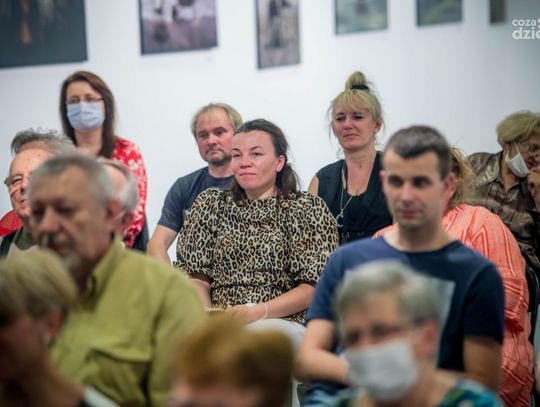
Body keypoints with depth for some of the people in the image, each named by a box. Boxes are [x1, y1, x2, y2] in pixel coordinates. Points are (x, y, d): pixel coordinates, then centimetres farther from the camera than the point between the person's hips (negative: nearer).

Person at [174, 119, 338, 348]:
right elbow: (196, 275, 14)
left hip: (283, 323, -2)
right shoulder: (211, 204, 18)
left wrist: (257, 312, -14)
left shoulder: (309, 210, 8)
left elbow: (314, 287, 0)